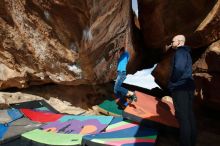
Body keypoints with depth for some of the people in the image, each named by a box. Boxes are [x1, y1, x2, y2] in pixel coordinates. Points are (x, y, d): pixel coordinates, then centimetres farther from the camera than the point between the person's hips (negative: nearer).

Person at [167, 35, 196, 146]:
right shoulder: (186, 53, 20)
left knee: (183, 117, -4)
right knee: (189, 115, 14)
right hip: (188, 86, 10)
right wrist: (174, 80, 15)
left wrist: (172, 81, -14)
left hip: (180, 87, -10)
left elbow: (179, 68, -30)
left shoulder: (180, 52, -12)